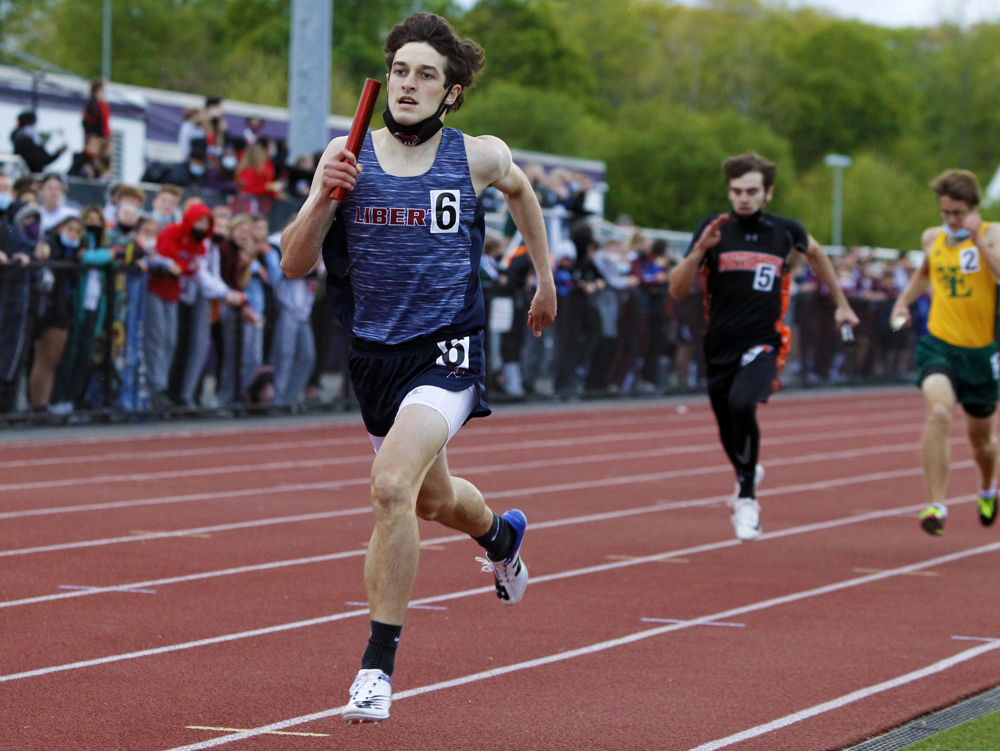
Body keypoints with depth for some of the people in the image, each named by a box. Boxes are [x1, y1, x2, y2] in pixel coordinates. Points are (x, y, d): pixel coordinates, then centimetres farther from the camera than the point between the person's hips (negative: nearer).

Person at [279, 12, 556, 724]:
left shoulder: (480, 157, -5)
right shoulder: (347, 155, -3)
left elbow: (520, 190, 20)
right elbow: (294, 264, -6)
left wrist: (546, 280, 25)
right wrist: (326, 197, -23)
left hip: (447, 350, -4)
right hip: (374, 352, 4)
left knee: (391, 485, -26)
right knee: (433, 498, 23)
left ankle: (379, 661, -16)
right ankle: (502, 534, 60)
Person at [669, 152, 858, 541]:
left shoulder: (785, 231, 0)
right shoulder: (714, 229, -2)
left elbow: (815, 253, 25)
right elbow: (677, 290, -8)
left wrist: (841, 303, 28)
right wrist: (700, 249, -22)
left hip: (763, 344, -2)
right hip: (720, 345, 2)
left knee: (741, 404, -31)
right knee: (730, 436, 12)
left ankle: (747, 495, -14)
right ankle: (747, 474, 49)